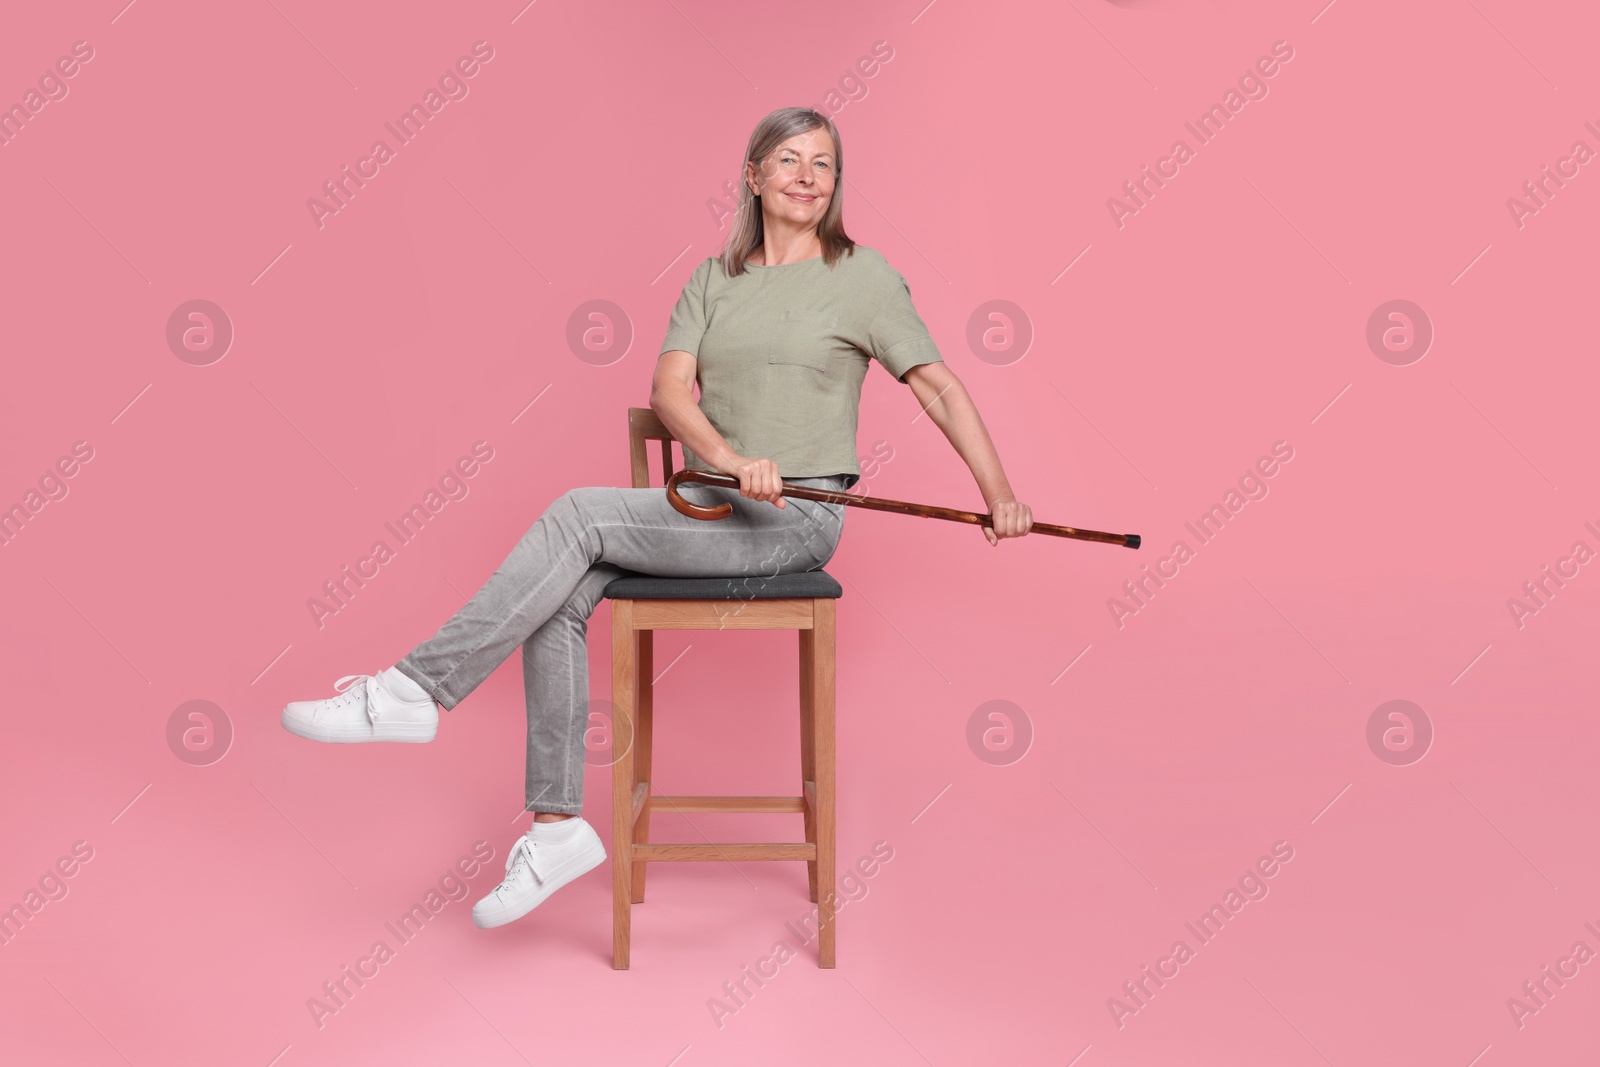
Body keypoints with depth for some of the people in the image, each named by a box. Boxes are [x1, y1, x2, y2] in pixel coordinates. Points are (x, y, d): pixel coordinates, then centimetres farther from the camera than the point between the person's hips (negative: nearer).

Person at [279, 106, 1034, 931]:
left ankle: (413, 691, -19)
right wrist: (729, 458, -21)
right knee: (558, 600, -18)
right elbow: (669, 388, -1)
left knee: (579, 513, -24)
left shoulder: (863, 276, 1)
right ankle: (558, 825, -10)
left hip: (798, 519, -5)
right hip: (711, 504, 5)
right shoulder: (714, 278, 12)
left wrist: (999, 493, -2)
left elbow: (941, 388, 3)